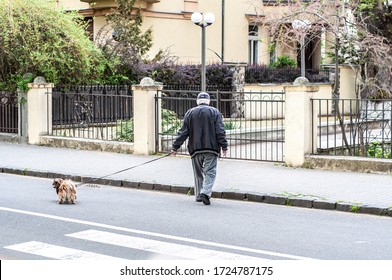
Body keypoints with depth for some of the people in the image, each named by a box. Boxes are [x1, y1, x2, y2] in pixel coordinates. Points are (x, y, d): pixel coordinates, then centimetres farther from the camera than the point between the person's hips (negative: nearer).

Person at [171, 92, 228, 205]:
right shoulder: (215, 112, 2)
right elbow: (220, 132, -5)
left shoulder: (190, 113, 7)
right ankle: (205, 192, -20)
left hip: (195, 149, 2)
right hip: (211, 148, -2)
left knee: (198, 173, 13)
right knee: (210, 172, -2)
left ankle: (199, 195, 16)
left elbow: (183, 132, 5)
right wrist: (224, 146, -2)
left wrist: (175, 147, 9)